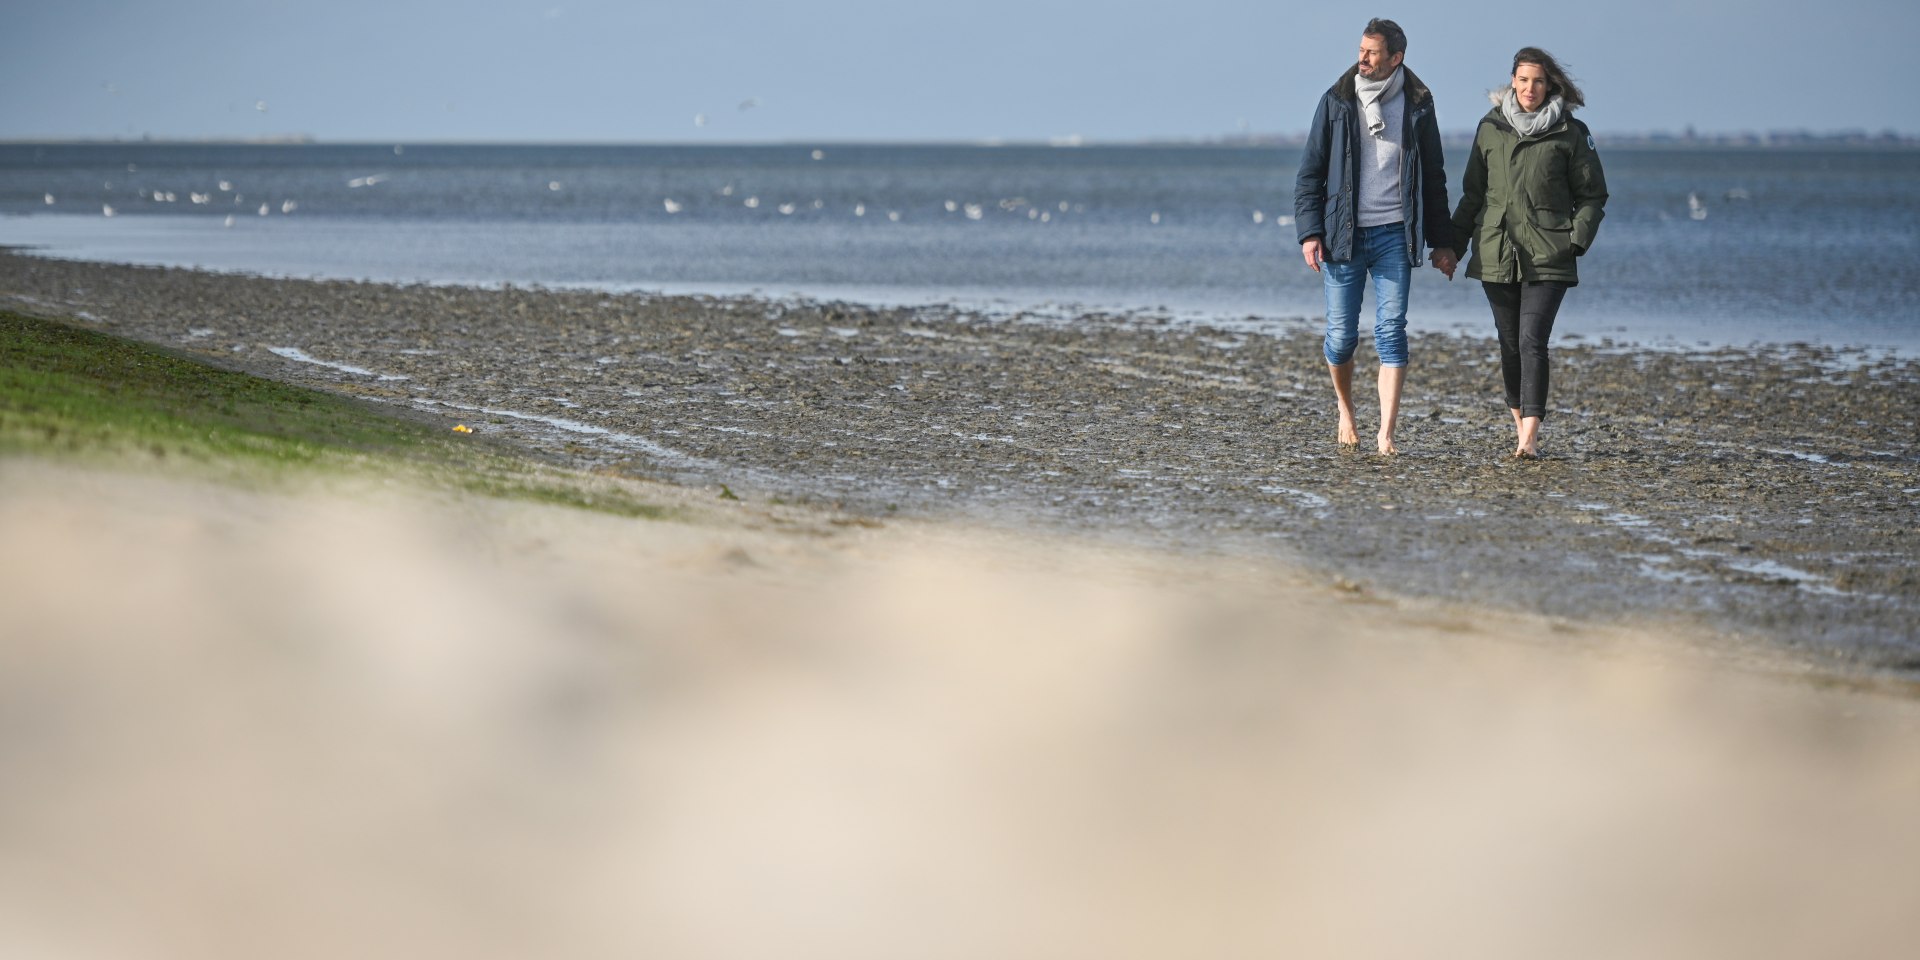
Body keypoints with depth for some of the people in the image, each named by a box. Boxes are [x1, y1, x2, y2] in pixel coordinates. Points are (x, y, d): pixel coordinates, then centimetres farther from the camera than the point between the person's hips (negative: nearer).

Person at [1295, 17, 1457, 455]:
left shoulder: (1417, 106, 5)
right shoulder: (1337, 102, 3)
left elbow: (1433, 177, 12)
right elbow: (1310, 172, 3)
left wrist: (1441, 241, 10)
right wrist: (1310, 232, -7)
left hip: (1394, 234, 0)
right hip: (1343, 236, 0)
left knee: (1391, 331, -9)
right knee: (1342, 335, 2)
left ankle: (1386, 434, -11)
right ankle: (1345, 410, 29)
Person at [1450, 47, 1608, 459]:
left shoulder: (1570, 132, 1)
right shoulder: (1491, 127, 9)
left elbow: (1592, 195, 5)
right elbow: (1473, 192, 16)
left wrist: (1577, 240, -8)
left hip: (1547, 256, -3)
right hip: (1497, 253, 3)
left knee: (1532, 342, -14)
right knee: (1510, 344, 8)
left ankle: (1529, 436, -19)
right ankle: (1521, 421, 22)